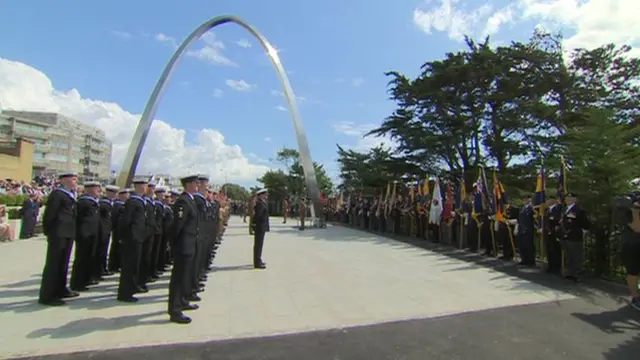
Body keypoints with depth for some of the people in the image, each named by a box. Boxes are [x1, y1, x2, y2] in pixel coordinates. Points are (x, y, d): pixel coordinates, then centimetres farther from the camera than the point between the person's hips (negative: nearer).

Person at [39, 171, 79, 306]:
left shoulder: (70, 194, 15)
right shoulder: (57, 194, -13)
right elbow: (49, 214, -15)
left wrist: (73, 231, 14)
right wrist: (48, 231, -9)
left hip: (67, 233, 9)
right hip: (58, 234, -9)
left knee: (63, 263, 16)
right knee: (53, 263, -3)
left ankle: (60, 289, 28)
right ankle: (47, 296, 5)